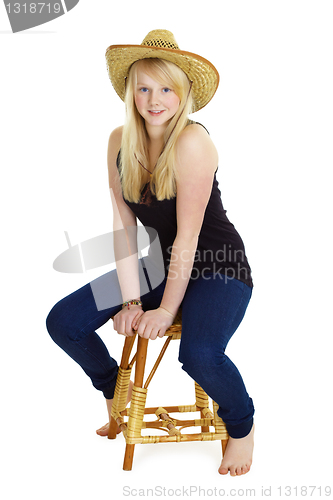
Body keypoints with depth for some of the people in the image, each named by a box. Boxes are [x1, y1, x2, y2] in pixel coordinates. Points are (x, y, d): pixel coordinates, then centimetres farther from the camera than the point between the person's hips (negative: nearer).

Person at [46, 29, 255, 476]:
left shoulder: (192, 142, -22)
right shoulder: (120, 141, -3)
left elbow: (188, 236, -22)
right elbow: (123, 226, -4)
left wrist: (166, 310, -18)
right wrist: (131, 300, -10)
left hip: (218, 267, -6)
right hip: (161, 264, 6)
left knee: (199, 353, -34)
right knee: (63, 322, -4)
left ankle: (243, 425, 1)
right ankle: (116, 390, 25)